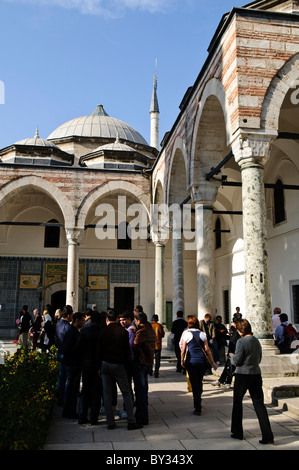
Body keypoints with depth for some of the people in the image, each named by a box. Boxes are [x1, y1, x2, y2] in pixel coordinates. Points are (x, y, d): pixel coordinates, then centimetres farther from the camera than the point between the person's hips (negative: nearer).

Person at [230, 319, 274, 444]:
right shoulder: (256, 341, 6)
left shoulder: (241, 341, -15)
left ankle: (237, 432, 23)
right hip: (256, 375, 6)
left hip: (243, 375, -5)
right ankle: (268, 436, 2)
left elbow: (236, 361, -13)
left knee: (237, 402, 12)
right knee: (259, 404, 6)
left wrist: (232, 356, 6)